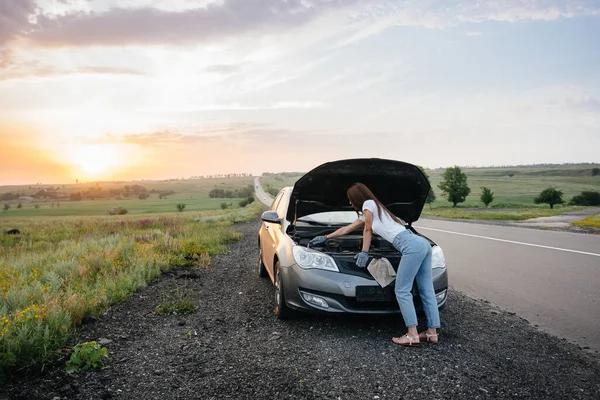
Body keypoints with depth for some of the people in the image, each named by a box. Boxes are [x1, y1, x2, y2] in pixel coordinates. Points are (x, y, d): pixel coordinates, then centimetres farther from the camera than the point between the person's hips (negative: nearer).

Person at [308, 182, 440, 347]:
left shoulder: (369, 204, 4)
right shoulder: (365, 215, 30)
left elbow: (368, 230, 8)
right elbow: (346, 229, 38)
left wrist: (364, 253, 17)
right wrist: (325, 237, 45)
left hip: (412, 246, -10)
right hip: (423, 243, 10)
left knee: (402, 291, -7)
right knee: (426, 291, 9)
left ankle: (412, 336, -6)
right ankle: (432, 333, 14)